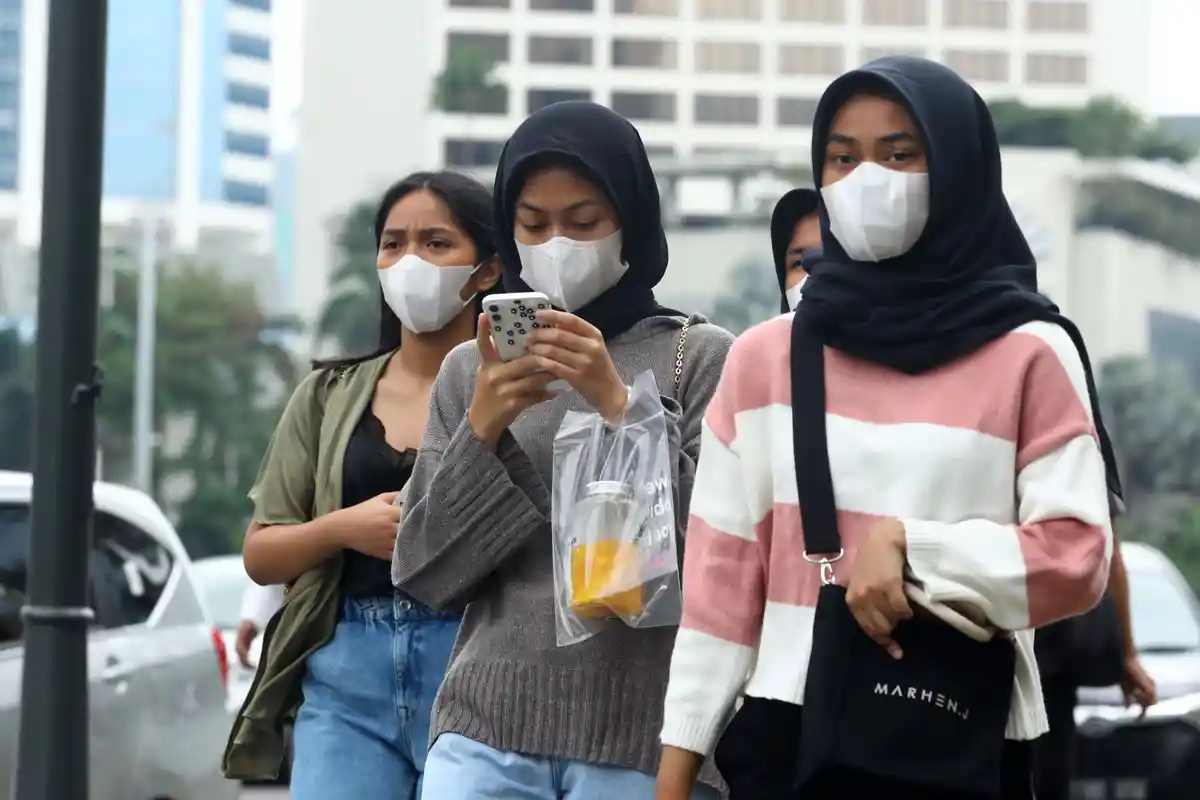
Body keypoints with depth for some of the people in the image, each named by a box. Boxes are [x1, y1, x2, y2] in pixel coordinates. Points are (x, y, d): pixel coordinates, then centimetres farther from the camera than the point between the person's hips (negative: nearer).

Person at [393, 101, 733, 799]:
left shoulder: (701, 358, 4)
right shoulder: (471, 369, 13)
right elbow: (425, 574, 7)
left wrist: (620, 406, -15)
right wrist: (483, 428, -7)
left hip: (643, 738, -2)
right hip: (485, 731, 2)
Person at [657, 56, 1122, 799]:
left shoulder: (1032, 355, -2)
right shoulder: (764, 357, 5)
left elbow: (1079, 559, -7)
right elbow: (722, 573, 4)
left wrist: (907, 543, -17)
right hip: (790, 735, 2)